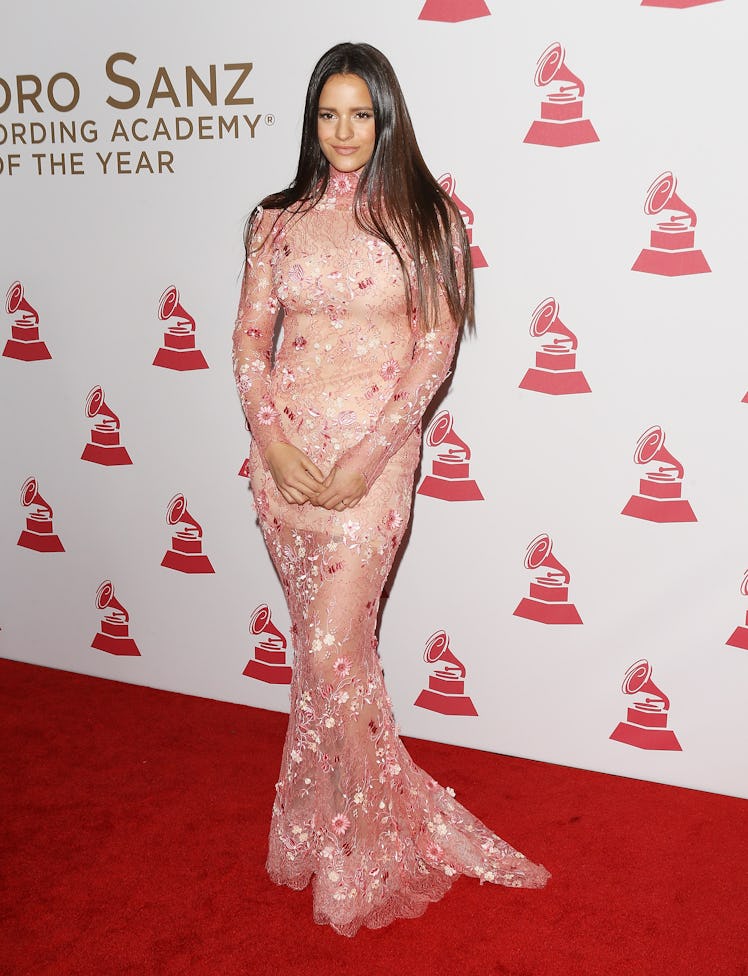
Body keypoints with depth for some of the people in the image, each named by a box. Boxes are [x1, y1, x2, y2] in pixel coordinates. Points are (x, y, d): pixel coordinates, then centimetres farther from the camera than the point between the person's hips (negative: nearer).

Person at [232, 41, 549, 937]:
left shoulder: (425, 217, 0)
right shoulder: (278, 220, 9)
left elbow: (436, 347, -5)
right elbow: (250, 336, 7)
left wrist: (369, 453, -13)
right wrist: (272, 438, -8)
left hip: (373, 452, -4)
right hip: (284, 449, 4)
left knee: (330, 649, -8)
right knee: (322, 643, 11)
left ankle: (368, 847, 14)